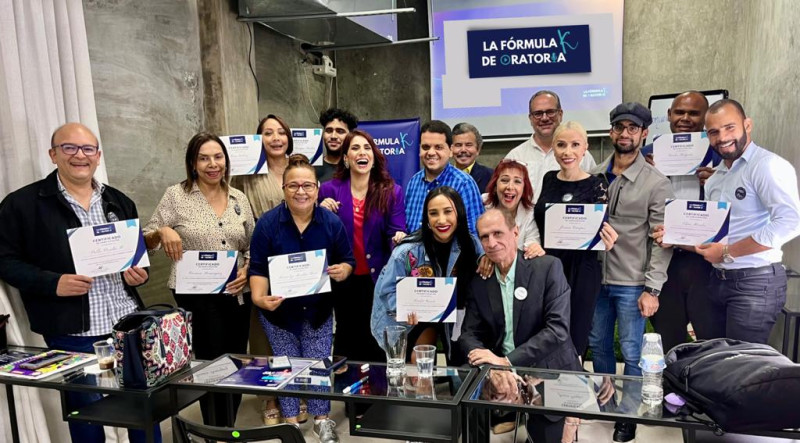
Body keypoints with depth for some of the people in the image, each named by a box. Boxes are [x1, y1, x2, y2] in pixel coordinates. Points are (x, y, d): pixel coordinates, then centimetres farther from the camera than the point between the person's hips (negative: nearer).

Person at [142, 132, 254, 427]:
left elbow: (252, 246, 12)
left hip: (236, 295, 4)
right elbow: (147, 243, -1)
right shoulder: (176, 195, -4)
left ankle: (228, 426, 36)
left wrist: (246, 270, -6)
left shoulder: (239, 198, 7)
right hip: (196, 297, -4)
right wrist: (162, 231, -22)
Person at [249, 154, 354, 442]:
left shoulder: (332, 222, -8)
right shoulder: (267, 223, -13)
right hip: (280, 309, -1)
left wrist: (343, 270, -24)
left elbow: (348, 261, -1)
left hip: (319, 309, 1)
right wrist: (259, 298, -28)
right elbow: (258, 268, -12)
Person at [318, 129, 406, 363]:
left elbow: (396, 233, -8)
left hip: (378, 278, 0)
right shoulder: (329, 190, -2)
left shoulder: (392, 191, -2)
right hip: (343, 279, 1)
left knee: (377, 341, 10)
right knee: (347, 338, 15)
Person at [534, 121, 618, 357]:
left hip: (580, 272, -4)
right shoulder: (548, 179, 5)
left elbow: (599, 236, -7)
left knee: (573, 342, 4)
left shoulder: (595, 186, -7)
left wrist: (608, 242, -26)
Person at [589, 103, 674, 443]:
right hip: (595, 278, 4)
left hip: (632, 283, -4)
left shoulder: (657, 183, -8)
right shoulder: (593, 176, 3)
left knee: (631, 352, 7)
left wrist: (652, 290, -13)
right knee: (598, 344, 16)